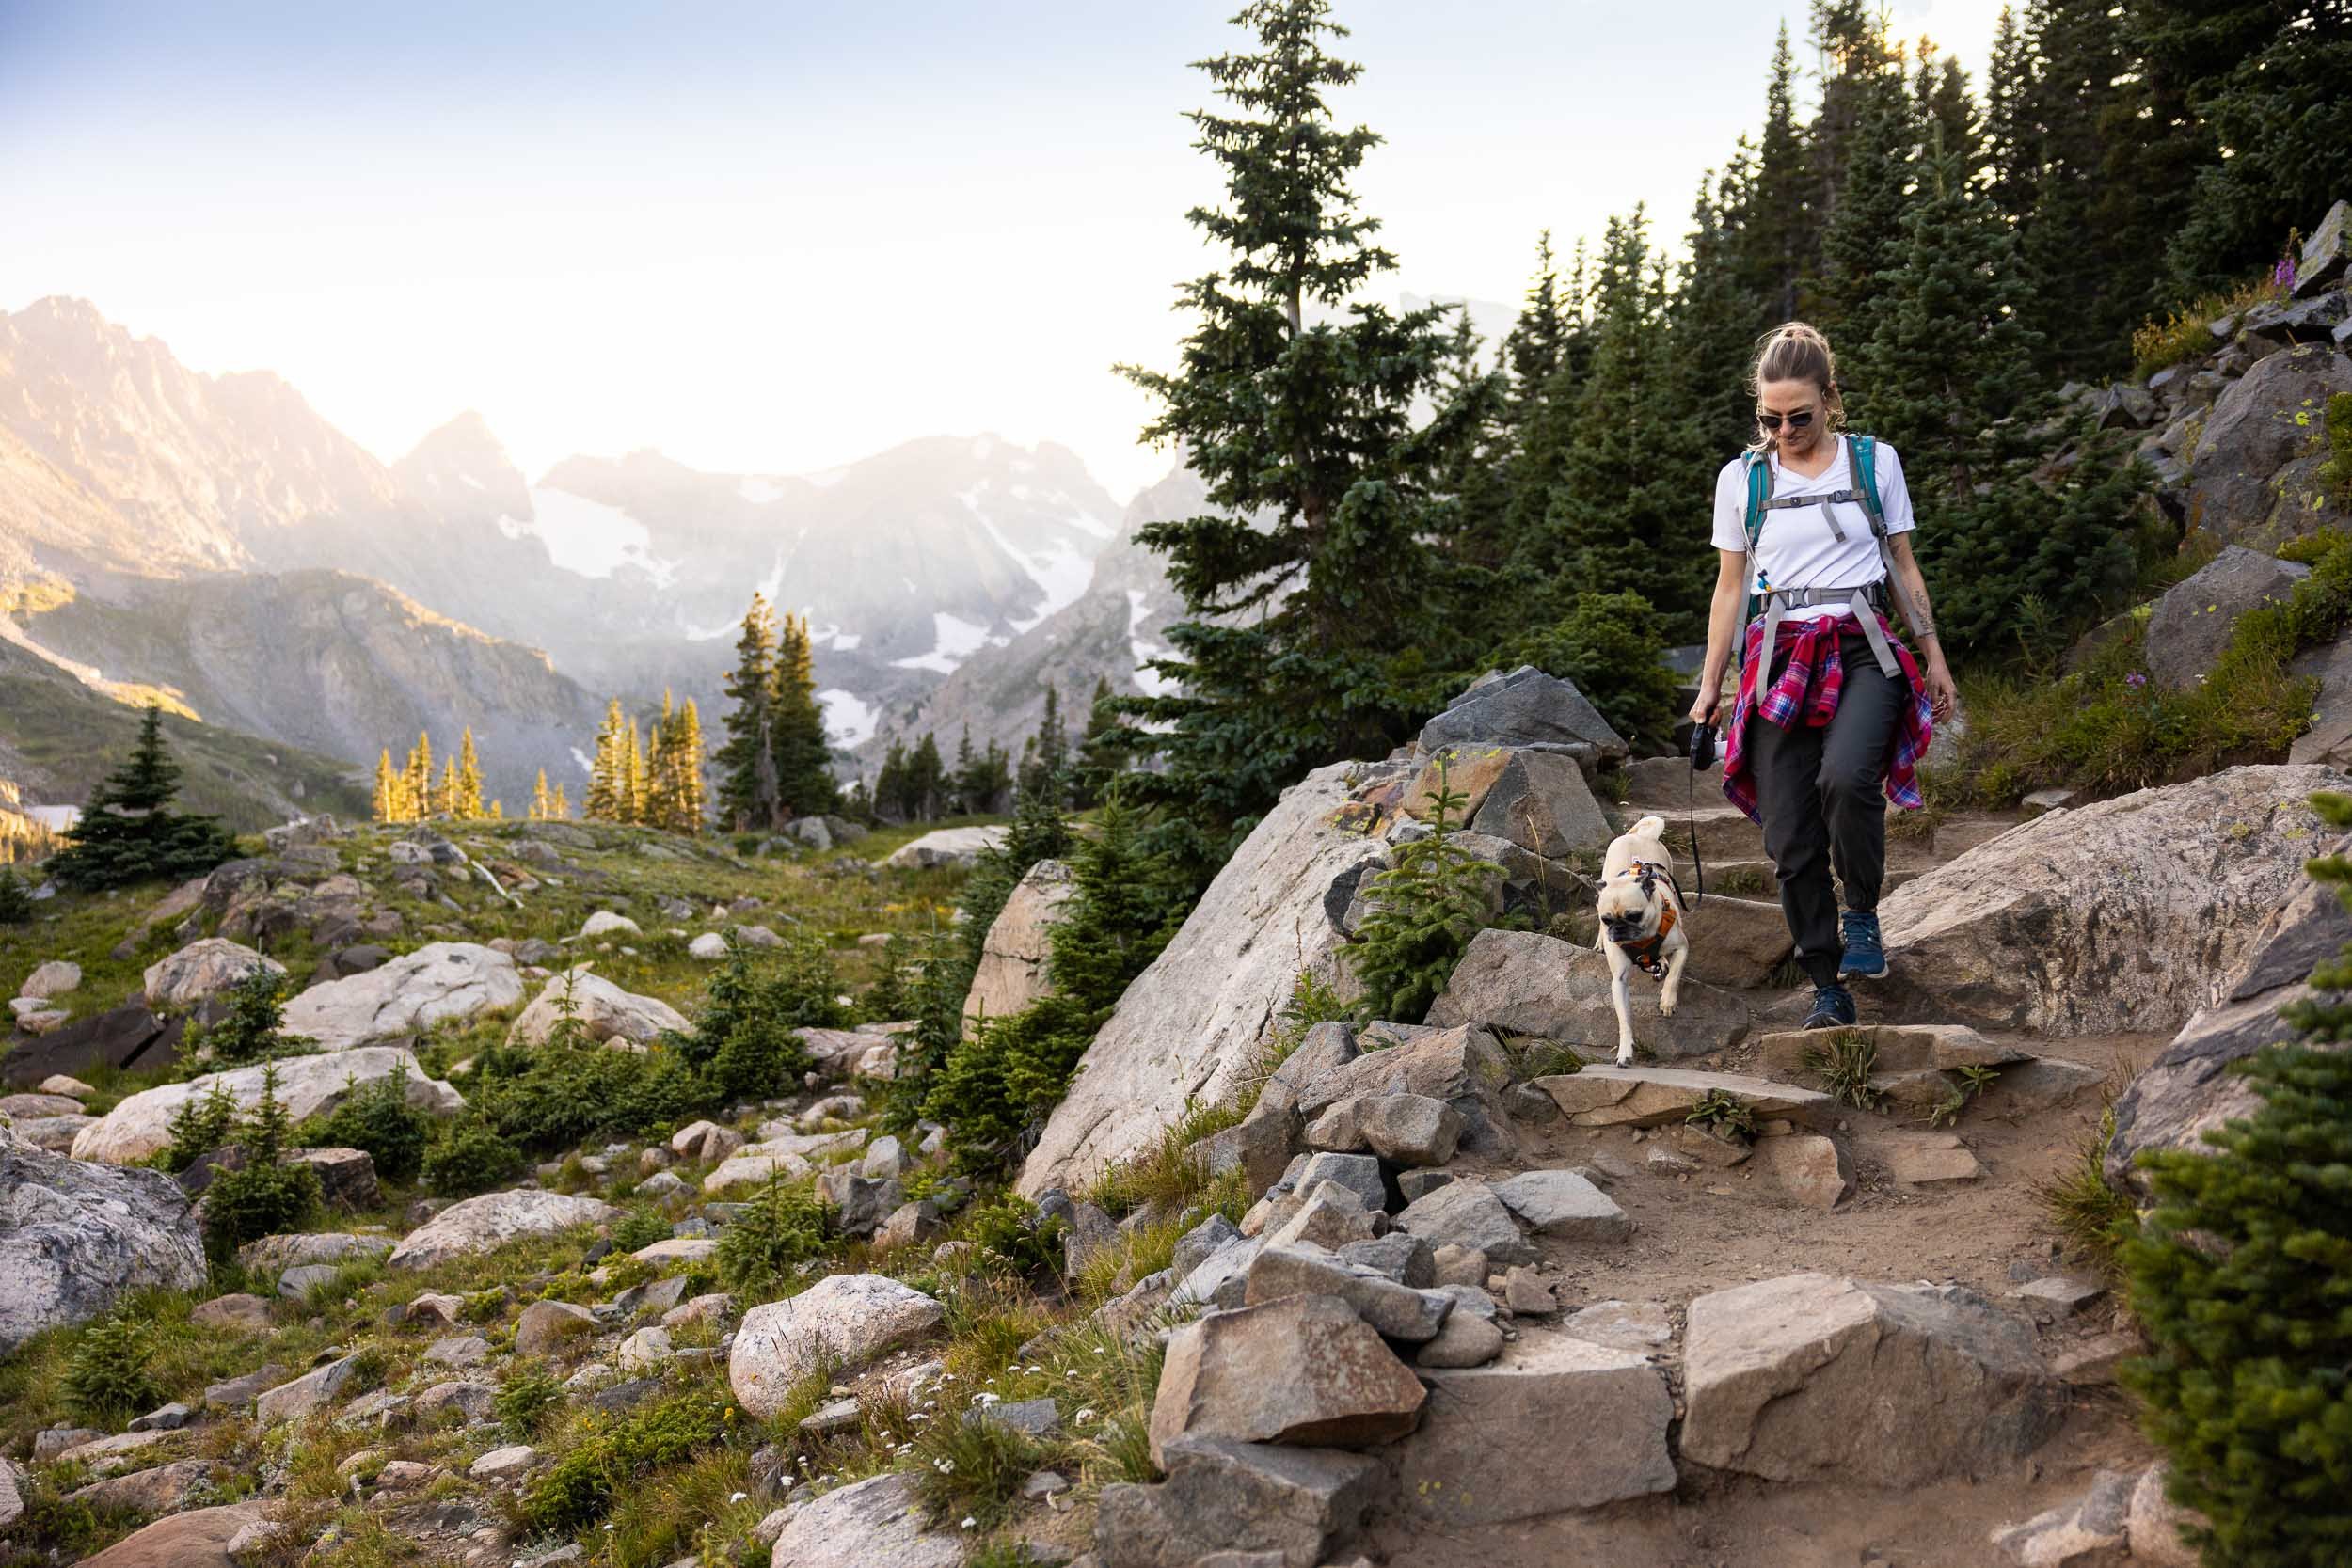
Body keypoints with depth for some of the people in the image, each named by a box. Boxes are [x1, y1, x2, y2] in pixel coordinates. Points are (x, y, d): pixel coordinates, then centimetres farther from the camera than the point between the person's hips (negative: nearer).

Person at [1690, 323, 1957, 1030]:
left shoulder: (1875, 462, 8)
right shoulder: (1741, 478, 9)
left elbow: (1904, 565, 15)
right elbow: (1730, 587, 12)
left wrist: (1933, 653, 11)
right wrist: (1709, 684, 9)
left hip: (1864, 652, -1)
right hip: (1780, 660, 1)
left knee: (1845, 776, -31)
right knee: (1789, 838, -6)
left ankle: (1862, 912, -5)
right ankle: (1828, 987, 7)